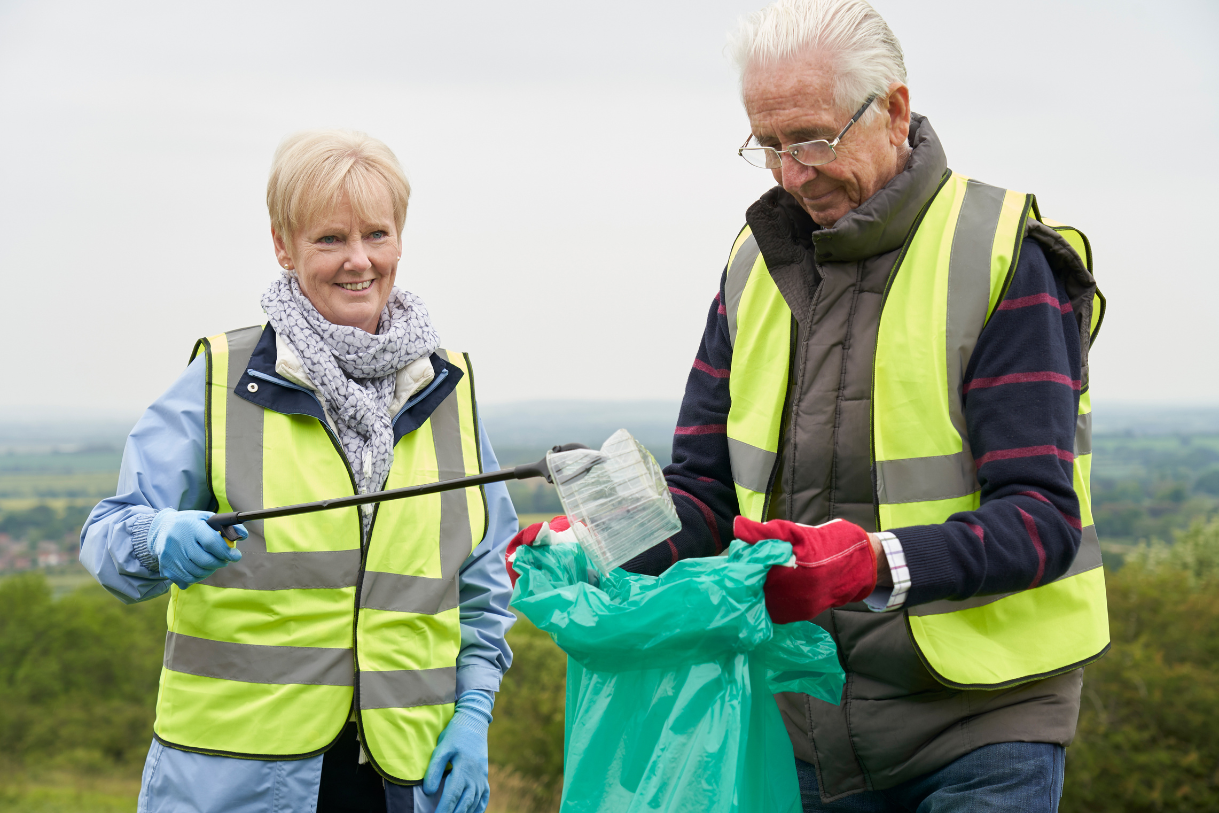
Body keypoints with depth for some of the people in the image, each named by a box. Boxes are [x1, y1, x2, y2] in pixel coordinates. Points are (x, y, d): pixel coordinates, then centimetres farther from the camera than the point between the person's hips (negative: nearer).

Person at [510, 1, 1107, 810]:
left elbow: (1042, 519, -18)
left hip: (980, 720, -5)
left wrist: (877, 562, -34)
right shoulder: (756, 265, 8)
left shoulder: (1006, 263, -11)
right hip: (810, 721, 5)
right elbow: (703, 492, 8)